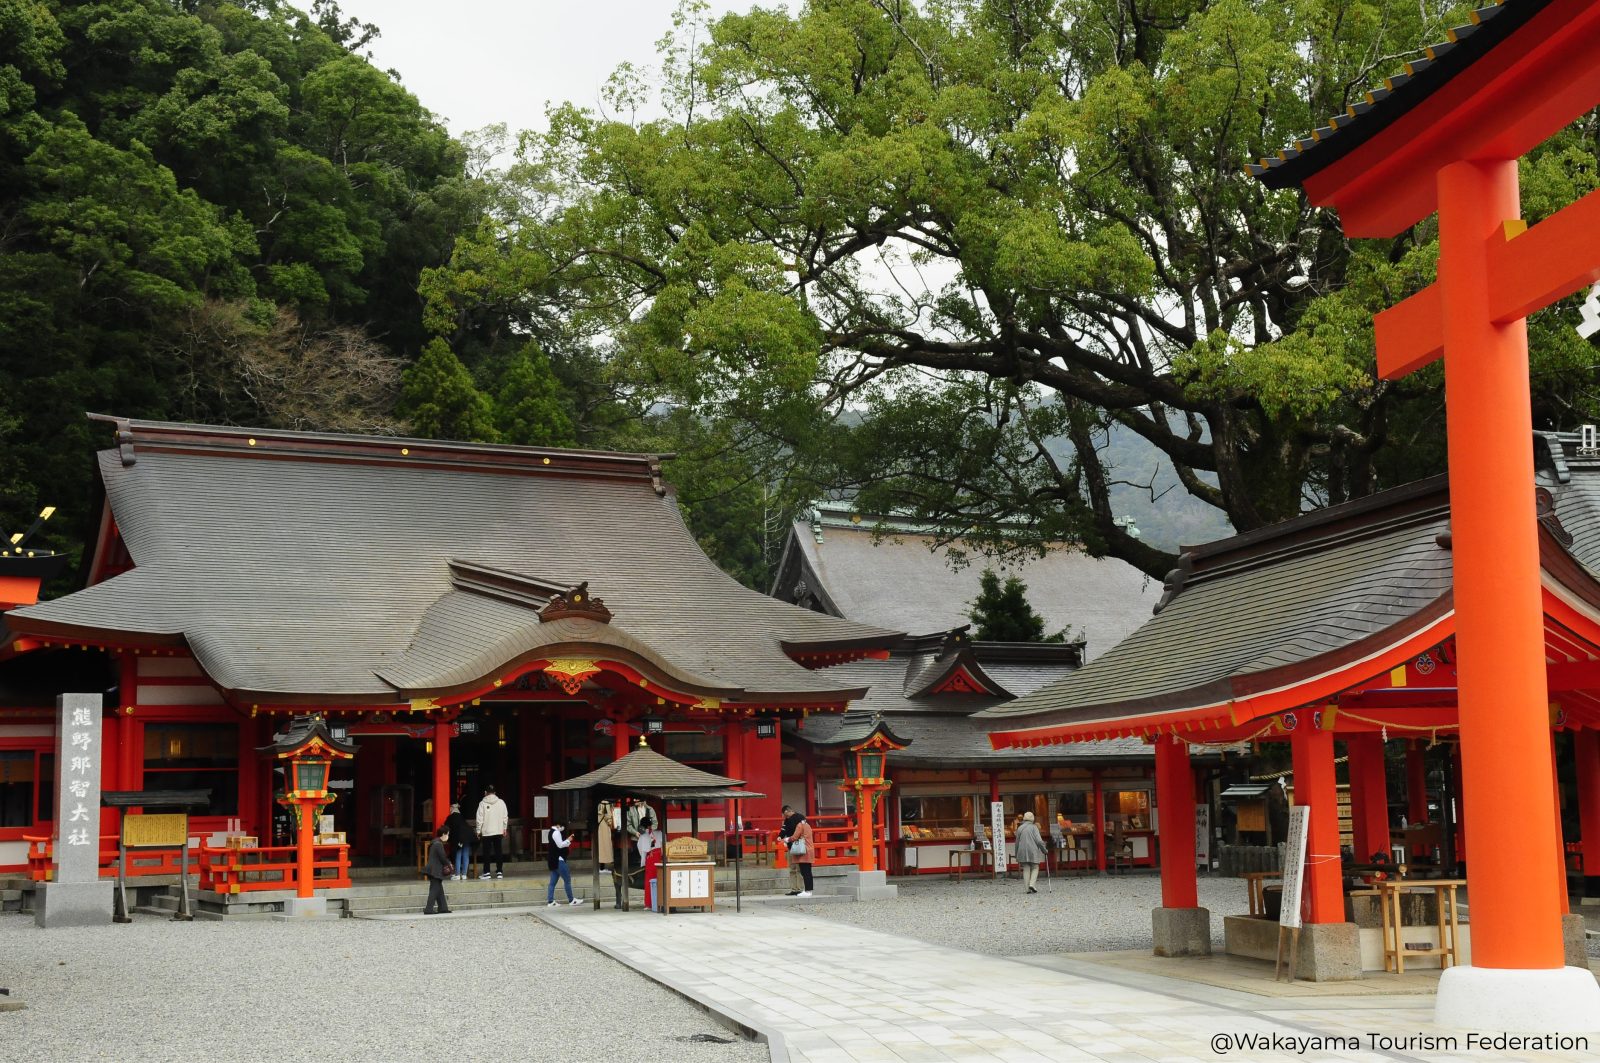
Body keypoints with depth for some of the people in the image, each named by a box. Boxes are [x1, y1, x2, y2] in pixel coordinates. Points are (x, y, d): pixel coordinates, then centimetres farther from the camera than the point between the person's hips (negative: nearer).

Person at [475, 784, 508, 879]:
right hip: (498, 831, 2)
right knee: (498, 851, 7)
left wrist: (478, 831, 2)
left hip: (486, 832, -2)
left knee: (486, 852, 5)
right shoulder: (501, 802, -1)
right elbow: (505, 817, 4)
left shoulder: (482, 803, -8)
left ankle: (486, 872, 5)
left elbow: (480, 819, -7)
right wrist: (504, 828, 15)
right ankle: (499, 871, 6)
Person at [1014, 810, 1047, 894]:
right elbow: (1038, 840, -10)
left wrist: (1017, 855, 19)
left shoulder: (1020, 828, 8)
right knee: (1035, 868, 8)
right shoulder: (1034, 827, -3)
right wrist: (1044, 850, 2)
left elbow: (1017, 842, 12)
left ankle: (1028, 888, 0)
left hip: (1023, 851, 3)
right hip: (1033, 850, -3)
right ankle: (1031, 884, -12)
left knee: (1026, 870, 5)